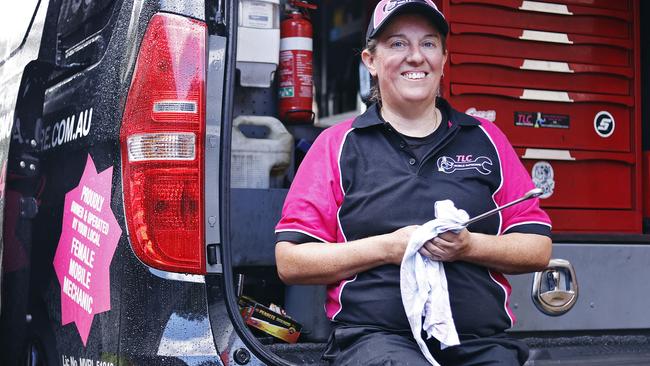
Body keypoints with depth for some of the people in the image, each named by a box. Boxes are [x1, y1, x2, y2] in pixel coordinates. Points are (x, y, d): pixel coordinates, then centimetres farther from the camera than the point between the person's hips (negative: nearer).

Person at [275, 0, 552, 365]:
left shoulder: (485, 139, 14)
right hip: (375, 336, -4)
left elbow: (538, 249, 11)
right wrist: (387, 248, -8)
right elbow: (291, 261, 3)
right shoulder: (338, 144, 9)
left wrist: (469, 246, -7)